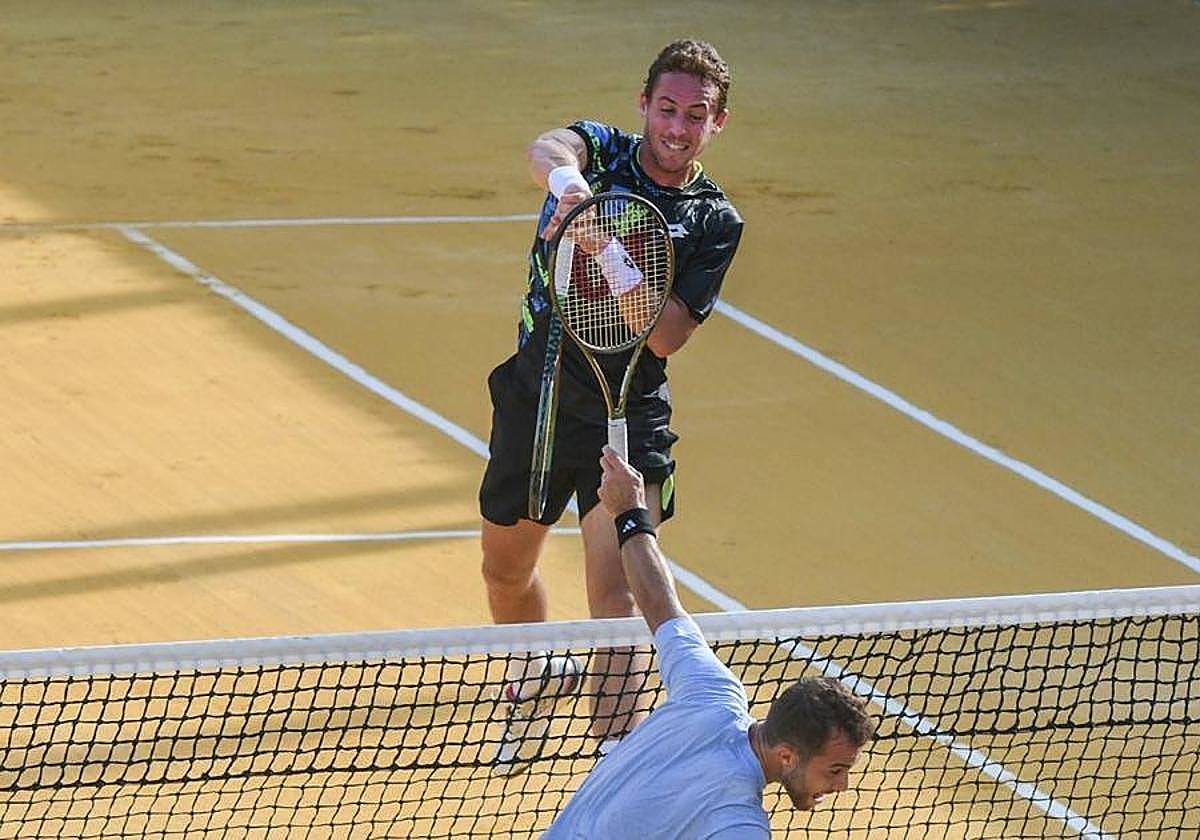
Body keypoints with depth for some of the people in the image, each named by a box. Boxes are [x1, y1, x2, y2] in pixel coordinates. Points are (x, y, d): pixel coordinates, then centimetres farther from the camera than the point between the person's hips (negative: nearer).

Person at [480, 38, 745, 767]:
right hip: (536, 397, 3)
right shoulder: (602, 150, -4)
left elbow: (673, 334, -15)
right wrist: (567, 178, -54)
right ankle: (534, 678, 50)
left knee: (616, 593, -16)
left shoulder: (716, 223, -5)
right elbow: (547, 147, -30)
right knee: (506, 569, 20)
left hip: (628, 416, -2)